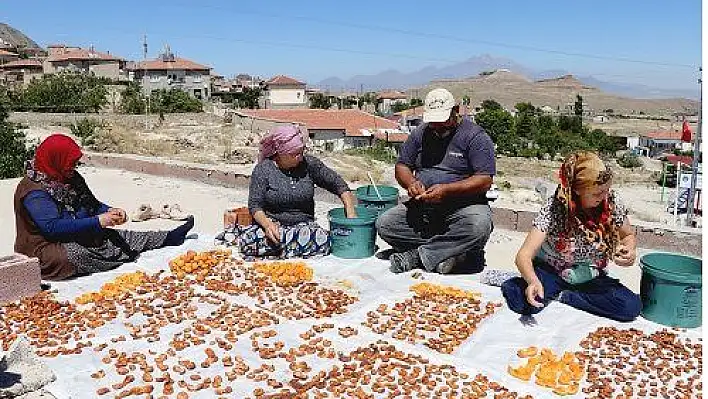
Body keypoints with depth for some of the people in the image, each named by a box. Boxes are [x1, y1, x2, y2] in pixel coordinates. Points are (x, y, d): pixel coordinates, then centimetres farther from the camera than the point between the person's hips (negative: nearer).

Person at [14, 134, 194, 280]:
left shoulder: (72, 178, 7)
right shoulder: (33, 191, -21)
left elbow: (92, 204, 13)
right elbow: (52, 227, -30)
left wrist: (110, 212, -11)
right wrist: (97, 222, -31)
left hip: (75, 239, 7)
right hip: (46, 252, -7)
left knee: (117, 236, -6)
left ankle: (168, 237, -4)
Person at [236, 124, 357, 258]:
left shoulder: (309, 164, 0)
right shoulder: (263, 170, -5)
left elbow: (338, 184, 5)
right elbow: (255, 205, -6)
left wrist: (351, 213, -7)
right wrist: (267, 224, -27)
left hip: (303, 224, 1)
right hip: (273, 224, -1)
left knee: (323, 241, -33)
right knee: (246, 241, -32)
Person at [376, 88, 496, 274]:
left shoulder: (475, 136, -6)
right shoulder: (421, 134, 9)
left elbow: (485, 181, -13)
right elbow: (402, 166, 13)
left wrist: (447, 189, -25)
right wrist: (411, 182, -11)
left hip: (463, 205, -4)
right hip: (422, 206, 5)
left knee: (479, 226, -37)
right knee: (384, 224, -16)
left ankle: (417, 255, -22)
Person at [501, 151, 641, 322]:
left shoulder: (612, 202, -13)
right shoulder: (554, 209, -23)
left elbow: (628, 235, 7)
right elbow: (523, 256, -29)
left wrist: (630, 250, -18)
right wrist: (533, 281, -50)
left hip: (591, 278, 5)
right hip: (551, 273, -4)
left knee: (632, 306, -23)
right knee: (523, 301, -34)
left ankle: (562, 296, -8)